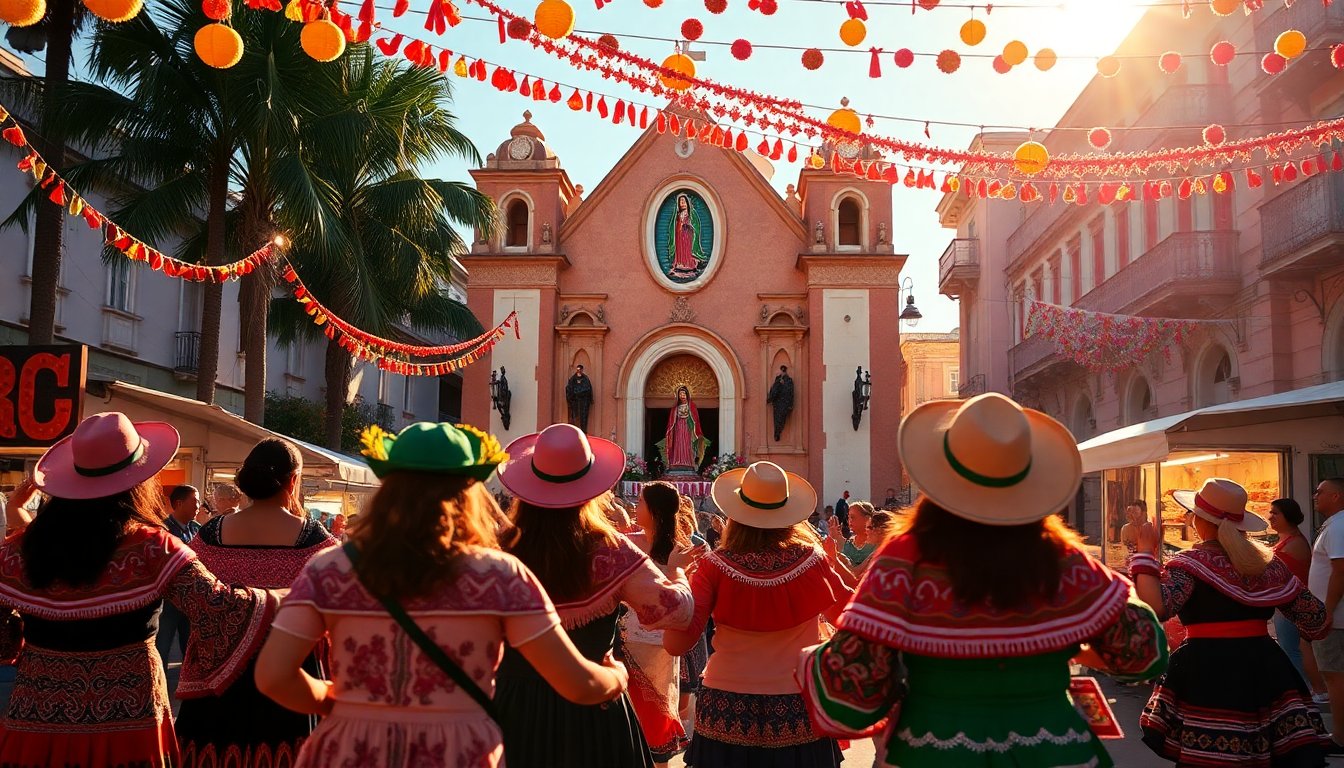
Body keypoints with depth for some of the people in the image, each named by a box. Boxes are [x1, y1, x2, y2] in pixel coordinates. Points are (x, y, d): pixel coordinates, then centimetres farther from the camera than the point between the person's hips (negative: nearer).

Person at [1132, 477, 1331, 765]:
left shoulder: (1192, 562, -7)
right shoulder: (1269, 561, 10)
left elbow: (1156, 607, -22)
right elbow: (1317, 621, 12)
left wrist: (1145, 553, -11)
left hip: (1209, 672, -5)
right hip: (1265, 665, 5)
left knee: (1205, 758, 0)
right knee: (1295, 752, 10)